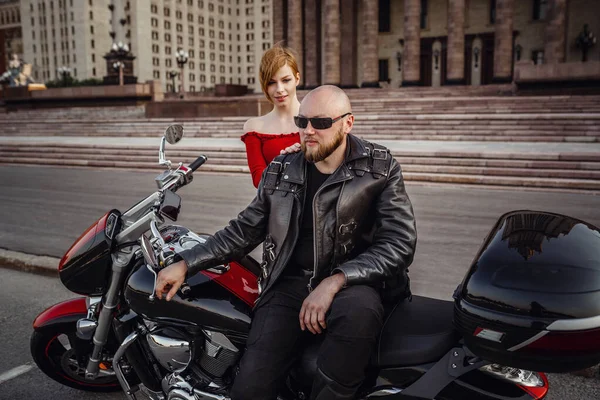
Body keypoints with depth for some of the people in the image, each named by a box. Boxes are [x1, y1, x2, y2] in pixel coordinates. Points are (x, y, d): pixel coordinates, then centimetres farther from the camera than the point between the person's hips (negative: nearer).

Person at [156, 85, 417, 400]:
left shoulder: (380, 169, -1)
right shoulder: (281, 171, 9)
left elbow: (399, 242, -10)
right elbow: (245, 229, 16)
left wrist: (334, 281, -22)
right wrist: (186, 263, 7)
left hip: (353, 284, -2)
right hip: (290, 284, 2)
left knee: (360, 309, -38)